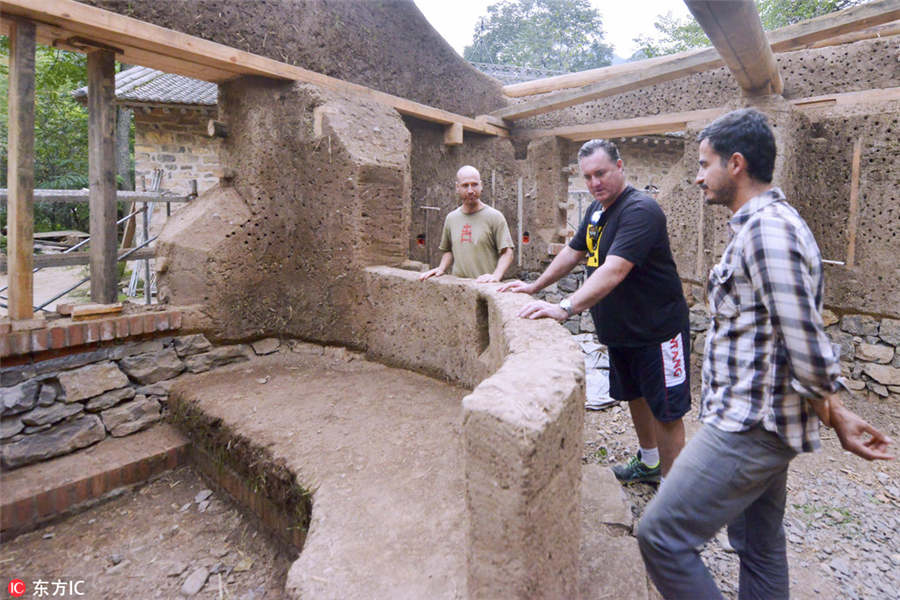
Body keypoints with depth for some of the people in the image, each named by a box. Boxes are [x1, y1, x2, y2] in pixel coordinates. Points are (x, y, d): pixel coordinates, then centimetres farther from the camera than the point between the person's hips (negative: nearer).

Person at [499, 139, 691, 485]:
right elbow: (573, 252, 16)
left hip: (657, 330, -9)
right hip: (619, 330, 9)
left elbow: (614, 271, -37)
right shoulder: (596, 210, 6)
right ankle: (648, 463, 43)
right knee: (633, 396, 22)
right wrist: (534, 287, 11)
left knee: (665, 410, 3)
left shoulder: (640, 210, -24)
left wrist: (566, 308, -47)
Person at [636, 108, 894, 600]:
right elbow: (803, 338, 16)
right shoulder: (767, 223, 14)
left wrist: (836, 418, -7)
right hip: (759, 424, 11)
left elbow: (805, 343, -22)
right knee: (760, 545, 23)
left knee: (660, 537, -4)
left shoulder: (766, 229, -21)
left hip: (750, 428, -11)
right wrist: (835, 412, 17)